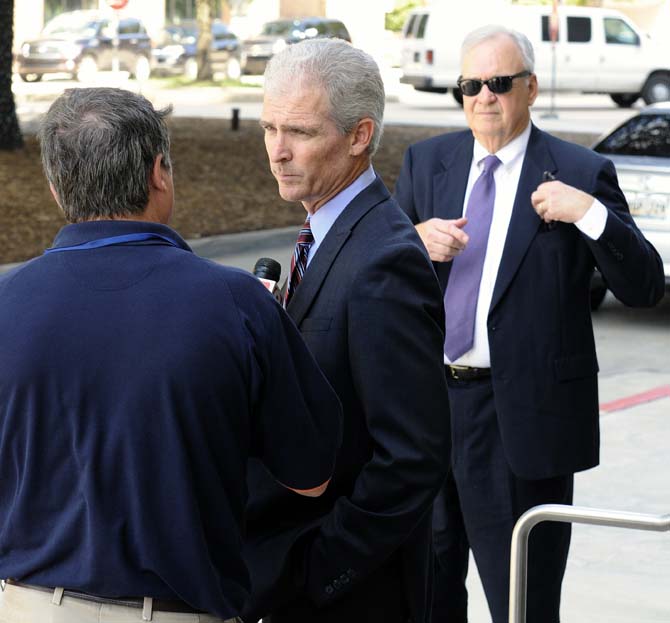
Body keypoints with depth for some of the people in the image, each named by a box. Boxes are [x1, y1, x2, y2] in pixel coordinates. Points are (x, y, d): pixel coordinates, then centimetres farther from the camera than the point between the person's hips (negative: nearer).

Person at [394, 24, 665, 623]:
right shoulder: (425, 162, 7)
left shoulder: (581, 173, -5)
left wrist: (590, 213, -24)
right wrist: (416, 241, -14)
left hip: (521, 415, -4)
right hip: (425, 399, 4)